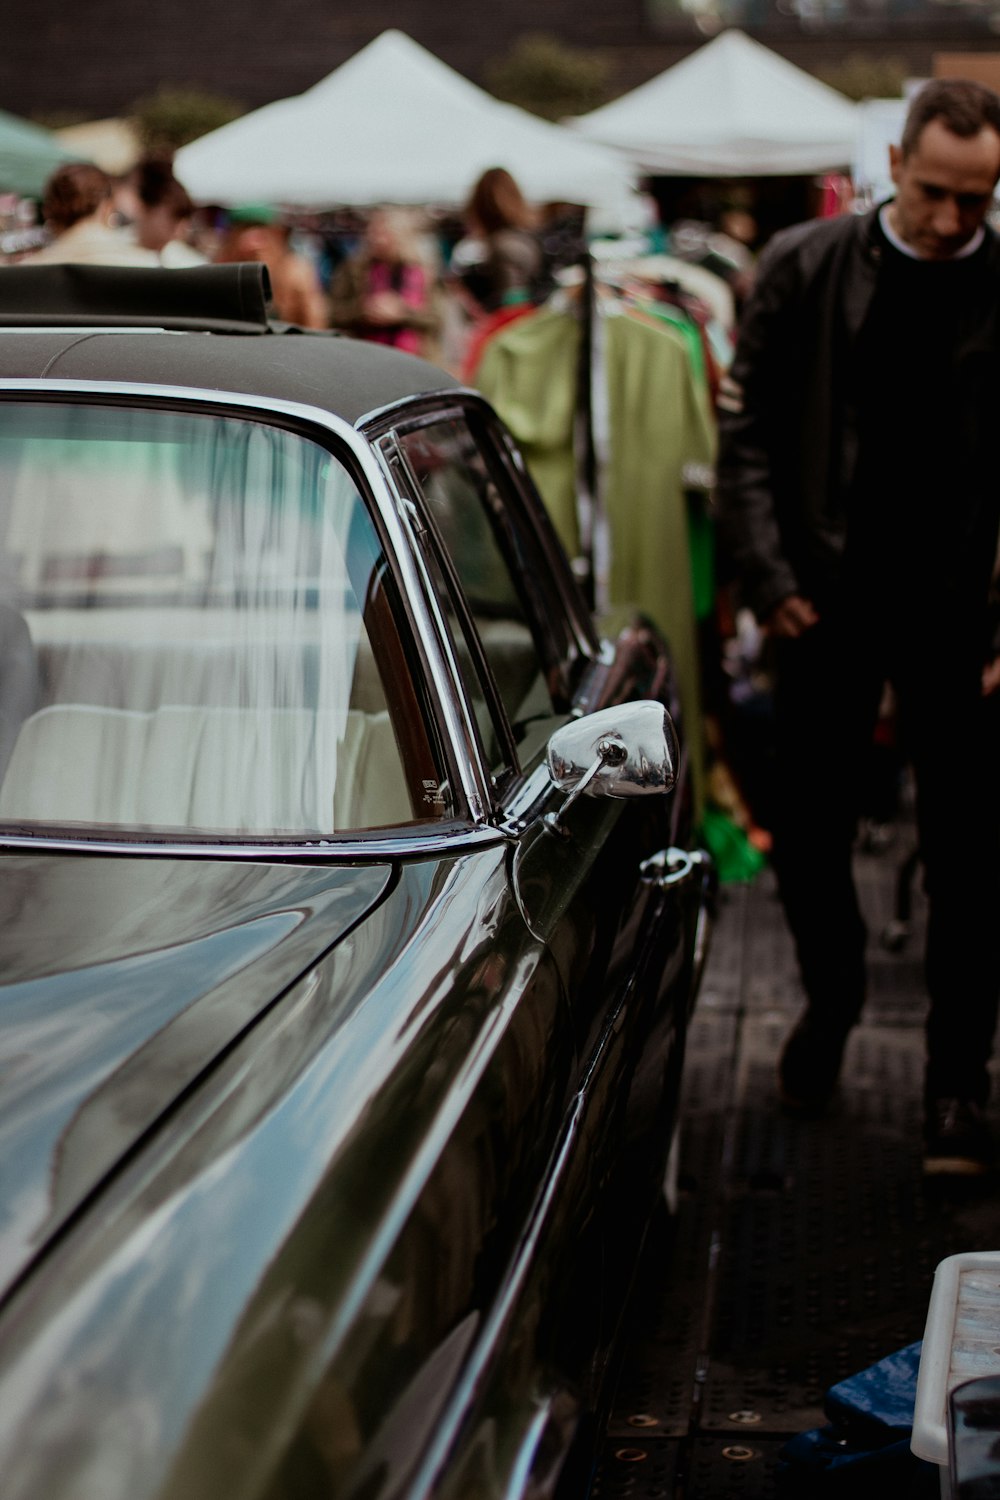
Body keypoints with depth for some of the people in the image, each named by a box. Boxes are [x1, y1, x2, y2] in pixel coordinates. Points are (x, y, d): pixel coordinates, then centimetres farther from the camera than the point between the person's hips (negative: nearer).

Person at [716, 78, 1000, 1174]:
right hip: (829, 602, 2)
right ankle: (831, 1002, 38)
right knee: (804, 831, 11)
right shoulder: (803, 268, 1)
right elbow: (748, 432, 3)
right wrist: (769, 576, -6)